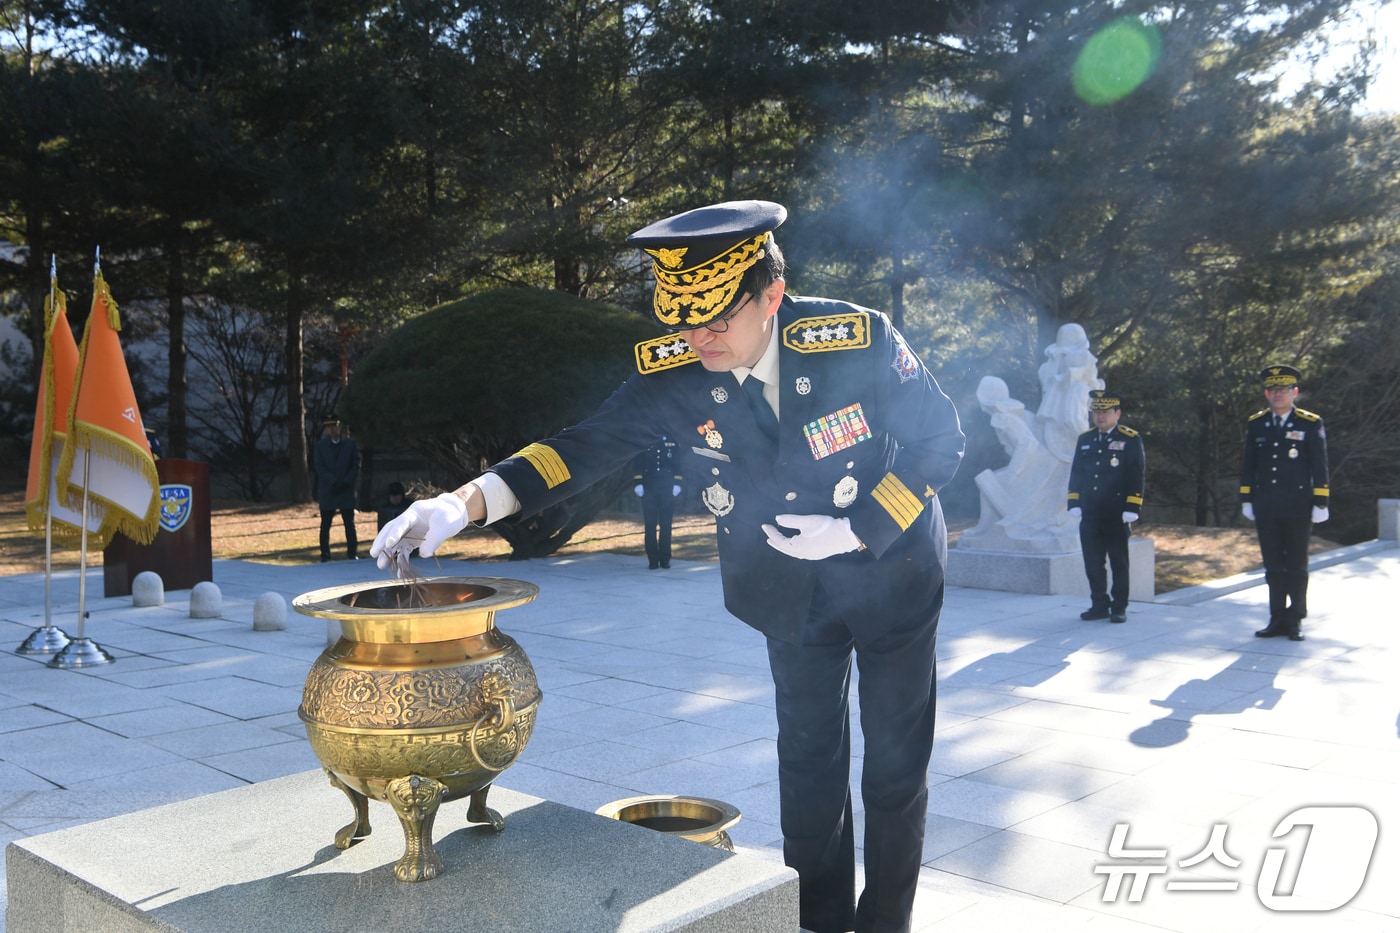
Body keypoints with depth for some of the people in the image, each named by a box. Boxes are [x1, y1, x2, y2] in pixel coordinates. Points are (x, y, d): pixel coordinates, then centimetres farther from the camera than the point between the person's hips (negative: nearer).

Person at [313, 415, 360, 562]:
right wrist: (334, 482, -16)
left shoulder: (350, 444, 7)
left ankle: (353, 553, 8)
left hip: (347, 491, 0)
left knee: (349, 524, 3)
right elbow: (320, 468, -4)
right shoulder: (320, 446, 5)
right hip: (327, 492, 0)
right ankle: (325, 555, 10)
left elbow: (356, 466, 2)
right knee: (325, 525, 3)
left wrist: (346, 482, -12)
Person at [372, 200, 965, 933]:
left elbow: (939, 441, -15)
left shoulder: (858, 339, -26)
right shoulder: (672, 372, -19)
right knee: (808, 760, 12)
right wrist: (466, 502, -35)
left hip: (892, 576, -2)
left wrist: (856, 529, -24)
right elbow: (589, 445, -21)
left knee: (897, 762, 9)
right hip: (792, 594, 2)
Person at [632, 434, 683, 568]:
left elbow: (677, 462, 6)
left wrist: (677, 483, -1)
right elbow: (637, 462, 2)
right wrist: (638, 483, -5)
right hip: (648, 488, 0)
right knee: (649, 525, 0)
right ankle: (652, 560, 5)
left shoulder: (671, 439, 5)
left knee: (666, 525, 3)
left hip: (667, 488, 1)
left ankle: (665, 559, 9)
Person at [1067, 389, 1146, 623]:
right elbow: (1076, 472, 13)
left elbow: (1137, 477, -6)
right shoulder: (1084, 440, 11)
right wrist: (1074, 503, 5)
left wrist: (1132, 508, -12)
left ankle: (1119, 608, 12)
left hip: (1116, 516, -4)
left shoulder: (1131, 439, -3)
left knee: (1119, 563, 4)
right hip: (1090, 515, 4)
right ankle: (1099, 605, 17)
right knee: (1092, 563, 7)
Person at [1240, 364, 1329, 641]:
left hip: (1298, 509, -3)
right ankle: (1277, 619, 14)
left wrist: (1320, 504, -7)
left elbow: (1319, 467, -3)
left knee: (1296, 566, 6)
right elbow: (1248, 466, 9)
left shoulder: (1311, 424, -3)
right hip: (1266, 509, 3)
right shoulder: (1255, 424, 6)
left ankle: (1296, 619, 15)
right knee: (1273, 566, 8)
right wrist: (1246, 500, 6)